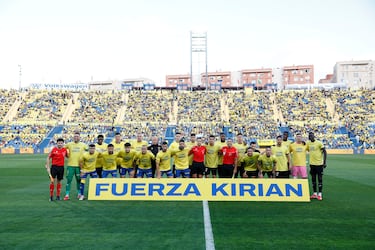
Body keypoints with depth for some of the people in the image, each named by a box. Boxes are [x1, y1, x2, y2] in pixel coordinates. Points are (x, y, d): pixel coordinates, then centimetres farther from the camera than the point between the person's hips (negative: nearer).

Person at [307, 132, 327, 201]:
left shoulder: (319, 143, -10)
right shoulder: (308, 143, 5)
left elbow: (324, 152, -8)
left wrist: (325, 162, -12)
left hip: (319, 164, -5)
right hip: (312, 164, 5)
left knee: (320, 179, 1)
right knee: (313, 179, 10)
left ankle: (320, 194, 7)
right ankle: (315, 193, 19)